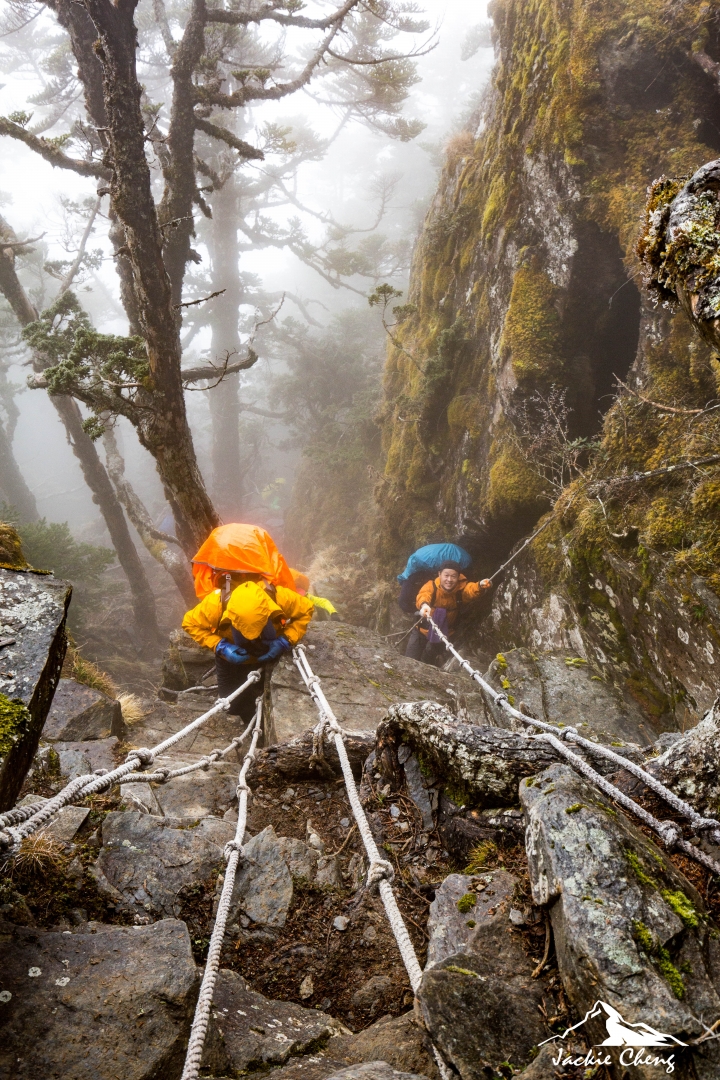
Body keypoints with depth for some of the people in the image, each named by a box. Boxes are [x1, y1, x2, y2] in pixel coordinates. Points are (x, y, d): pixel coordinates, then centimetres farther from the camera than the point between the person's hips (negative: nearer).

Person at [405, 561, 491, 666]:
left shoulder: (460, 588, -20)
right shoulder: (432, 586, -25)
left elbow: (471, 590, -42)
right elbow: (423, 595, -46)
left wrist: (480, 586, -66)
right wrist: (423, 604, -70)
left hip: (444, 633, 1)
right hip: (423, 629, -1)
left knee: (429, 661, 16)